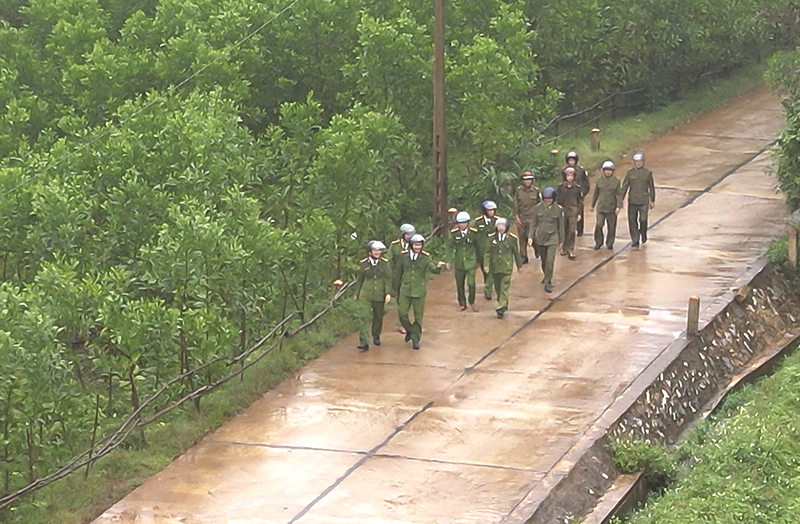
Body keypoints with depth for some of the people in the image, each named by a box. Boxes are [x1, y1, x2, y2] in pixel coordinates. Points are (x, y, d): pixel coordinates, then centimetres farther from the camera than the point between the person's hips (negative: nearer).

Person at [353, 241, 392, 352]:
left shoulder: (384, 263, -3)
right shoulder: (363, 264, -2)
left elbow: (388, 279, -2)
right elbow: (359, 280, 9)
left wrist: (388, 293, -11)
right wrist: (357, 293, 16)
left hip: (379, 296, 1)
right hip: (365, 296, -1)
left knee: (378, 317, 15)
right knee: (365, 317, -11)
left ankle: (376, 336, 38)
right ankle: (364, 342, -15)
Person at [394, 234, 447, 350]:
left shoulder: (425, 257, -4)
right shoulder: (403, 256, -1)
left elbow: (433, 269, -18)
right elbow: (398, 274, 8)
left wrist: (438, 267, -42)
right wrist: (396, 289, 12)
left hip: (419, 291, -1)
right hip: (405, 290, 1)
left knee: (418, 316, 5)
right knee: (402, 313, -1)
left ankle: (415, 339, 18)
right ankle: (409, 330, 27)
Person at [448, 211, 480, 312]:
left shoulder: (473, 232, -5)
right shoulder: (453, 233, -5)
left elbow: (477, 247, 5)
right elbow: (451, 247, 3)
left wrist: (478, 260, 10)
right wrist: (450, 261, 0)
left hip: (470, 262, -1)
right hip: (458, 263, 1)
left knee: (471, 284, -7)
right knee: (460, 285, 9)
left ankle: (472, 301, 18)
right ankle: (462, 304, 27)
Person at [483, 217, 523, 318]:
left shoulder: (512, 238, -5)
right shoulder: (492, 238, -2)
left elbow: (516, 253, 5)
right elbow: (487, 252, -2)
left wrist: (519, 265, 12)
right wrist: (486, 264, -13)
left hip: (506, 267, -3)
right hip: (495, 267, 3)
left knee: (504, 288, -10)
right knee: (497, 288, 13)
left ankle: (501, 308, -12)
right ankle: (503, 305, 33)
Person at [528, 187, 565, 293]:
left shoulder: (558, 209, -7)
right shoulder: (538, 208, -3)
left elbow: (561, 225, 1)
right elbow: (533, 223, 4)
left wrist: (561, 241, 4)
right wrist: (531, 236, -5)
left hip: (552, 238, -2)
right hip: (540, 238, 3)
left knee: (550, 261, -13)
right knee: (543, 260, 15)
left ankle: (548, 283, -3)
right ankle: (546, 277, 40)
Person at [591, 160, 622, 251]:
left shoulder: (616, 181, -2)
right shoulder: (599, 180, 3)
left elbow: (619, 195, -4)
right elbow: (596, 193, 12)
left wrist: (619, 206, -13)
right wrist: (593, 205, 16)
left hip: (612, 208, -1)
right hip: (601, 207, 1)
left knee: (611, 227, 7)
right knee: (599, 225, -8)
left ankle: (610, 243, 23)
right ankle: (598, 242, 9)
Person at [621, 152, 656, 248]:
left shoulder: (648, 173, 2)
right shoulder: (630, 172, 3)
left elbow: (651, 187, 8)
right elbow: (624, 186, 6)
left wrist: (652, 200, 9)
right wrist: (621, 199, 2)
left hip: (643, 201, -1)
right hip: (632, 201, 1)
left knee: (643, 220, -6)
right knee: (632, 221, 1)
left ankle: (643, 235, 23)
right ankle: (635, 241, 11)